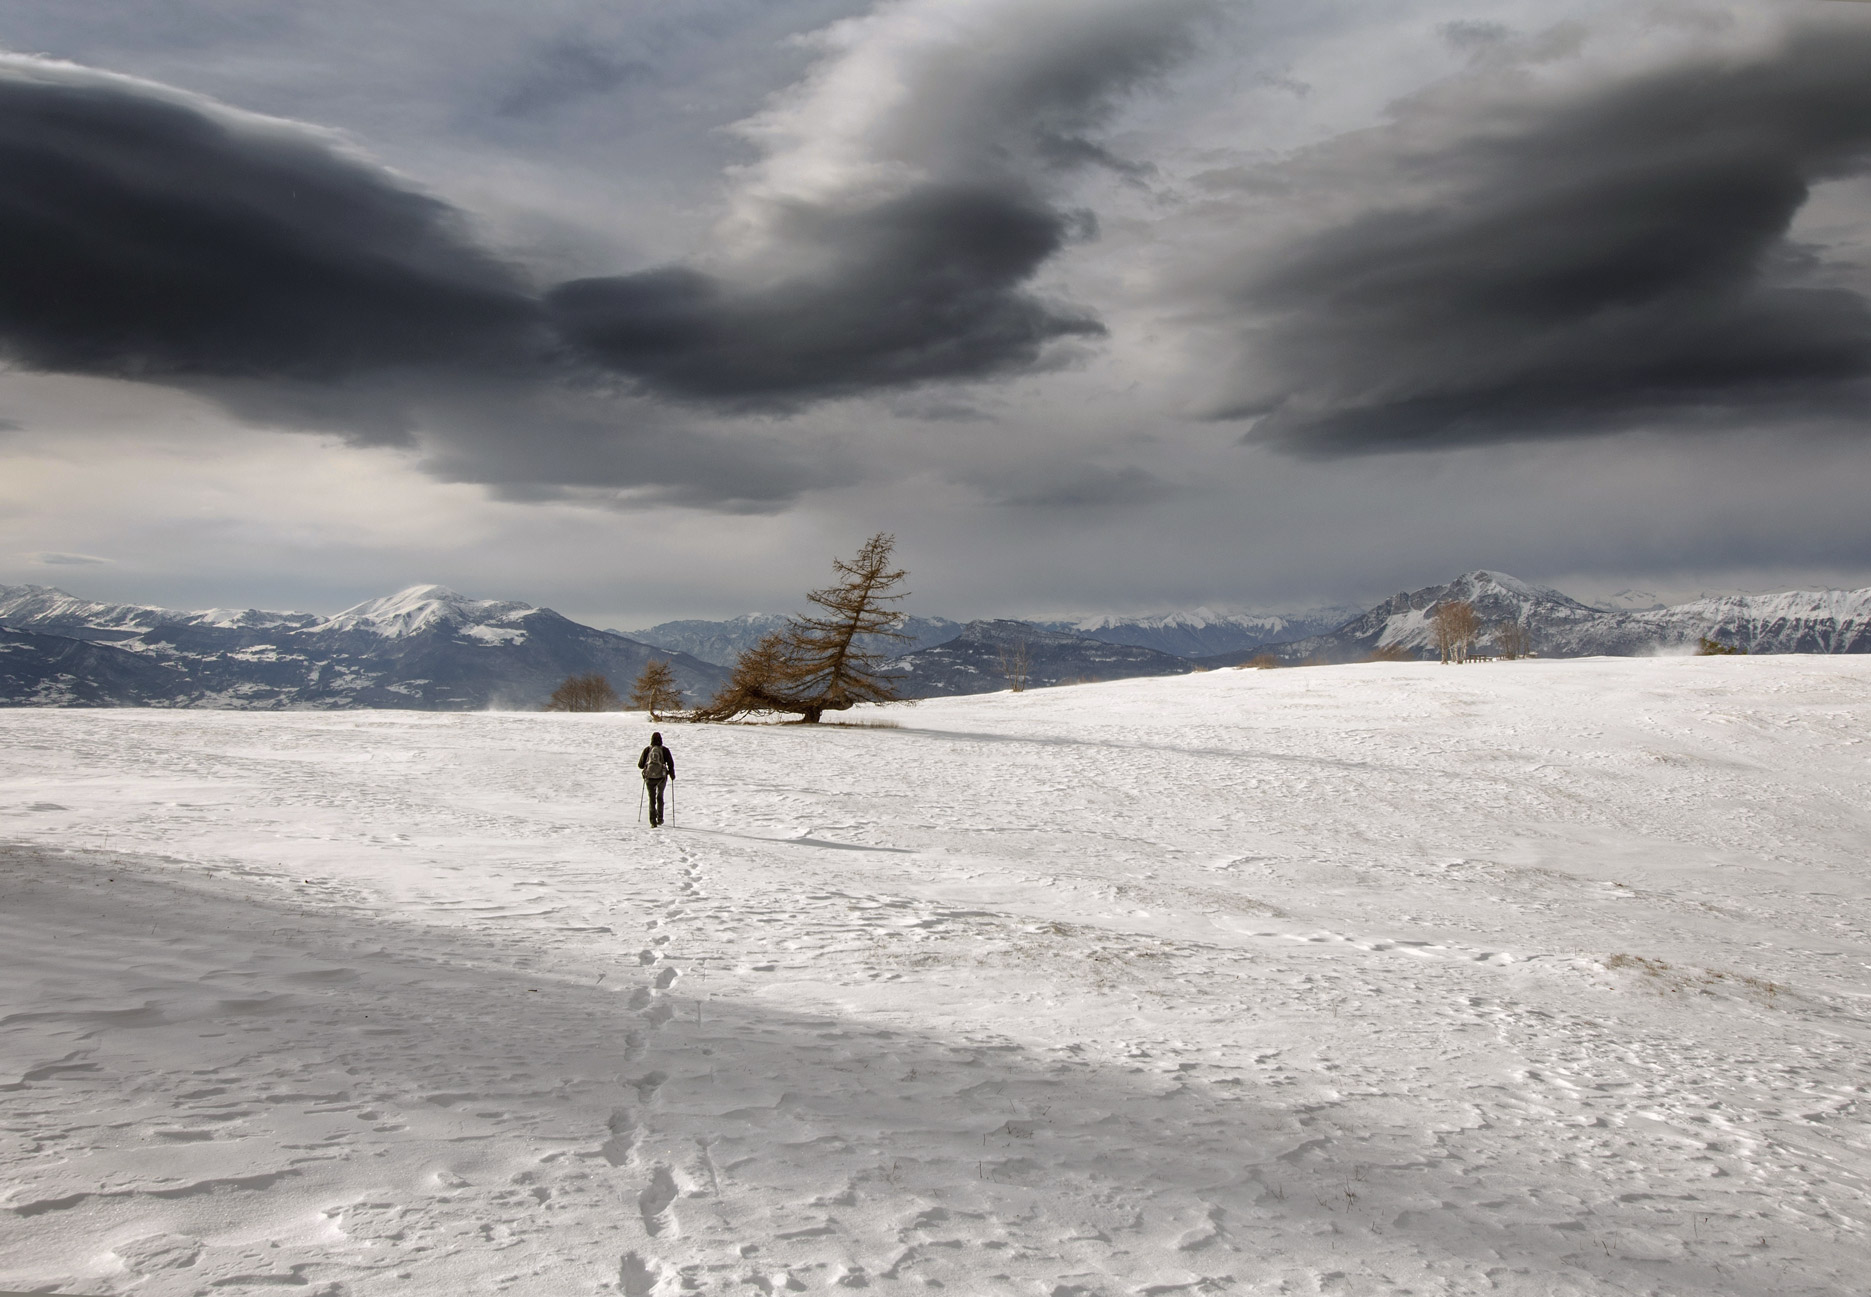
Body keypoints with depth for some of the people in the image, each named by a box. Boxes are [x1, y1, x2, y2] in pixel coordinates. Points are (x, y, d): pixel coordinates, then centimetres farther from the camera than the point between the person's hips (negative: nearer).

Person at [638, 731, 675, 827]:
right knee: (660, 797, 23)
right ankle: (660, 819, 24)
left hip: (649, 777, 0)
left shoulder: (647, 750, 1)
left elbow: (640, 765, 3)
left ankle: (653, 821, -2)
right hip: (661, 777, 0)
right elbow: (671, 764, -5)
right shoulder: (664, 750, -2)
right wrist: (672, 774, 11)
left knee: (652, 799, 8)